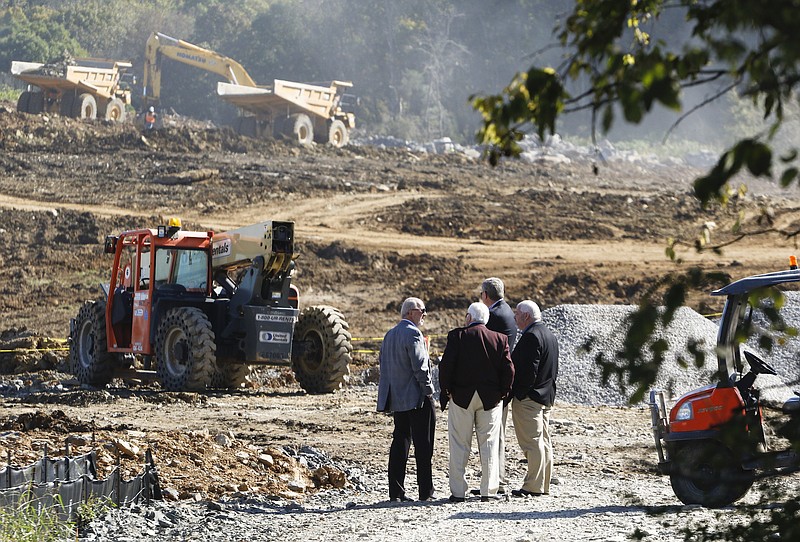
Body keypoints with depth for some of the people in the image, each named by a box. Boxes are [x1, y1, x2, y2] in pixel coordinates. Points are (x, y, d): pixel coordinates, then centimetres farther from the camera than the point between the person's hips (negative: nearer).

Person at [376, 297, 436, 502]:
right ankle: (426, 492, -2)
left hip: (396, 398, 8)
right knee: (423, 445, -3)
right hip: (417, 398, -8)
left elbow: (382, 362, 17)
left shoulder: (390, 335, 13)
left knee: (400, 441, 10)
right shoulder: (413, 334, -14)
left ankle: (396, 491, 8)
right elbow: (420, 366, -20)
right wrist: (429, 390, -10)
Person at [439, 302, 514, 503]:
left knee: (459, 445, 4)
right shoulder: (500, 339, 0)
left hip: (461, 396, -2)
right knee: (489, 444, 7)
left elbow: (445, 365, -10)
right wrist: (503, 392, 6)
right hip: (491, 398, 2)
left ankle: (458, 492, 2)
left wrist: (446, 391, -1)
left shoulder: (457, 336, -6)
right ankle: (488, 491, 5)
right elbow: (509, 370, -3)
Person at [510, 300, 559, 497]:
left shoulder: (531, 336, -17)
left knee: (532, 442, -9)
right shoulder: (550, 335, 16)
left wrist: (519, 392, -15)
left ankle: (533, 486, -9)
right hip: (546, 396, 10)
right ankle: (543, 485, 15)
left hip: (528, 399, -10)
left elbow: (528, 370, -22)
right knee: (543, 442, 11)